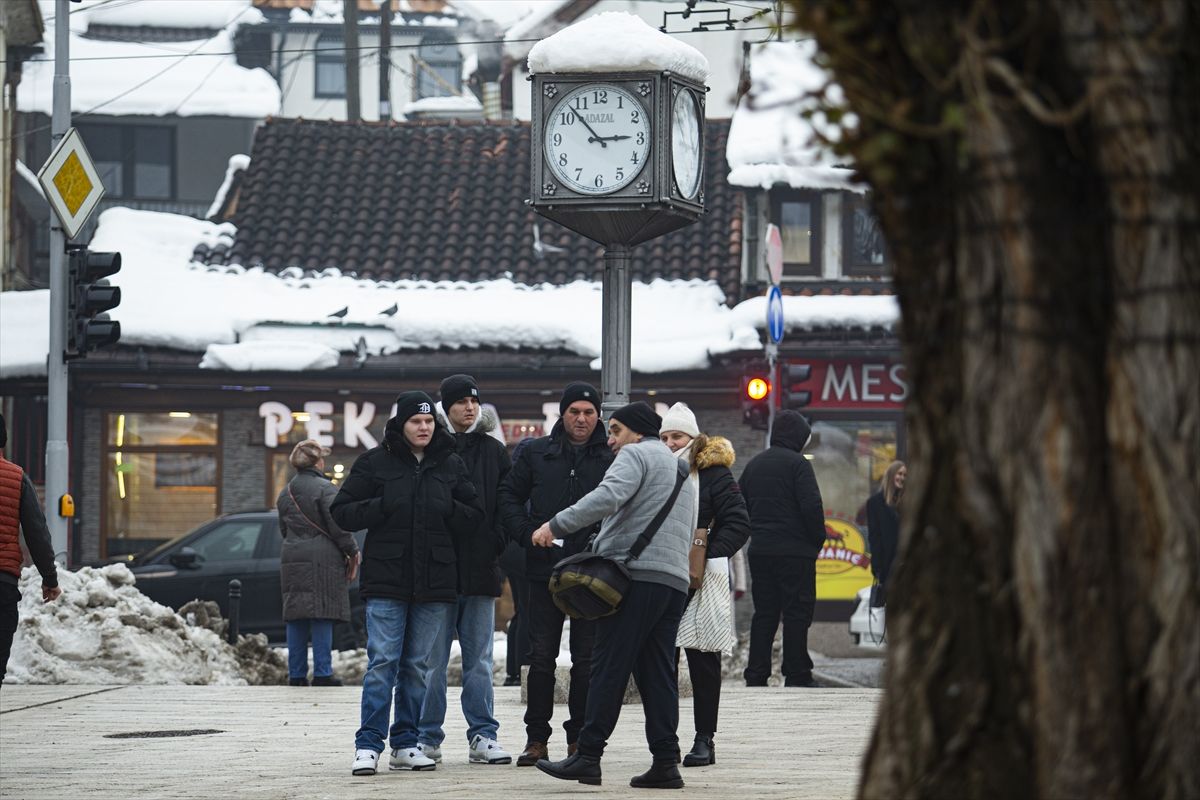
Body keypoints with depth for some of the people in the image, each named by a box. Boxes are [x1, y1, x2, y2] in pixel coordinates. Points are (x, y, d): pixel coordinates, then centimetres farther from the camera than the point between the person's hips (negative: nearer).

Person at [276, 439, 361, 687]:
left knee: (296, 620, 8)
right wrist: (352, 552, 0)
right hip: (323, 560, -6)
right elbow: (338, 527, -12)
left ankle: (296, 674, 8)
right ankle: (322, 673, -6)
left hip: (292, 560, 6)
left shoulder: (286, 493, 14)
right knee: (322, 618, -4)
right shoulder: (325, 489, -9)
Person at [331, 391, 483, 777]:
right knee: (382, 662, -9)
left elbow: (474, 517, 10)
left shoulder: (450, 465, 9)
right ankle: (368, 745, -7)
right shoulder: (375, 463, 1)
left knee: (417, 665, 7)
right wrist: (383, 507, -13)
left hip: (434, 582, 3)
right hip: (386, 579, -3)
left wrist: (446, 510, -8)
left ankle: (406, 744, 13)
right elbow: (341, 512, 0)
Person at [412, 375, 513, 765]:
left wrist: (499, 544, 0)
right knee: (431, 659, 0)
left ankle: (483, 736, 10)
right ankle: (426, 737, 6)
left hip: (480, 571, 4)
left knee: (479, 659, 7)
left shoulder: (494, 451, 11)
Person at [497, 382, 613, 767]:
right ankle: (537, 738, 8)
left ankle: (579, 738, 11)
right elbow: (509, 495, 12)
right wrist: (526, 533, -3)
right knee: (541, 656, 2)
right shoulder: (537, 453, 7)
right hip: (545, 569, 1)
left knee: (586, 659, 4)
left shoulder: (612, 457, 2)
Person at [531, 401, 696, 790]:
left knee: (608, 667, -9)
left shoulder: (636, 455, 0)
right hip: (676, 582, 8)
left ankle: (588, 756, -11)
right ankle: (665, 763, 0)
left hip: (636, 573, -8)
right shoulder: (683, 474, 29)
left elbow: (608, 496, -19)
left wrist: (556, 525, -18)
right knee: (658, 673, 7)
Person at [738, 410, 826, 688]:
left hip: (760, 550, 7)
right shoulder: (797, 464, -9)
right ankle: (797, 675, -2)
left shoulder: (753, 464, 14)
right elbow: (812, 506, -16)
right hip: (795, 550, -7)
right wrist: (818, 539, -4)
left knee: (764, 613, 10)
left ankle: (755, 674, 7)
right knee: (797, 612, -2)